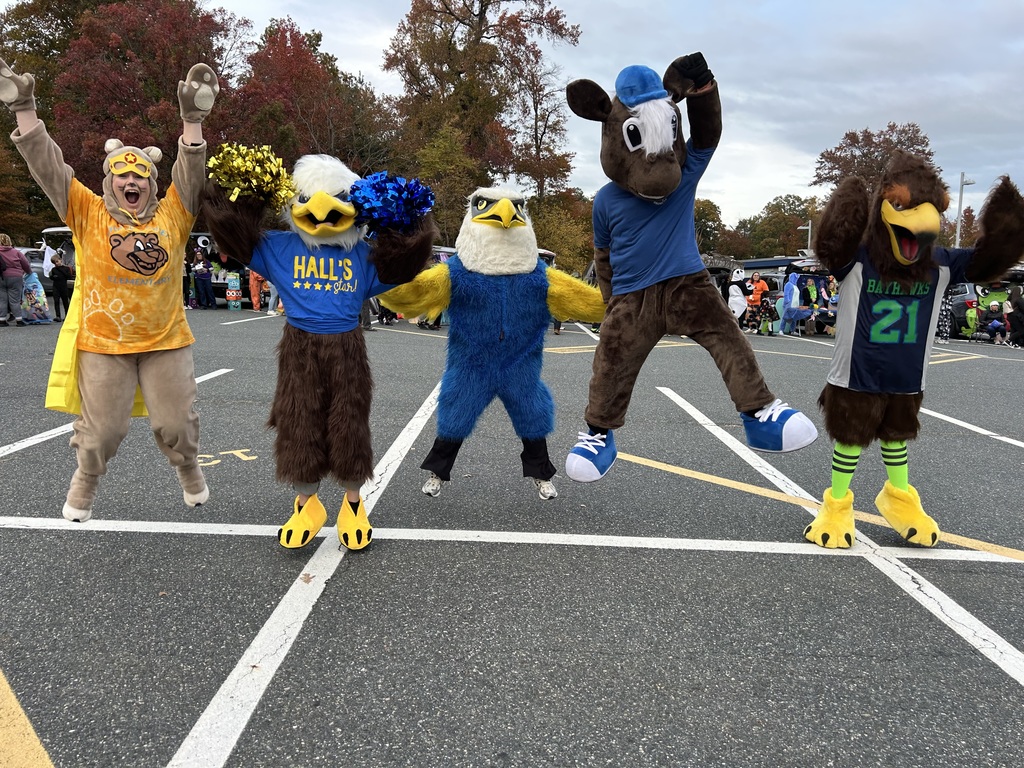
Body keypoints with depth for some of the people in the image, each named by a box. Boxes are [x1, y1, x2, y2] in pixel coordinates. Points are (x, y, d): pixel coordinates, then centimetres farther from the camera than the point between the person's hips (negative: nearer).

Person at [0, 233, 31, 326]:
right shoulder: (16, 252, -2)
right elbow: (26, 265, 5)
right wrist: (29, 273, 23)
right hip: (14, 278, 0)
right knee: (15, 300, 3)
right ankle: (19, 320, 3)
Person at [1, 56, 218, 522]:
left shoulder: (171, 215, 3)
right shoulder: (89, 214, 1)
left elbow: (191, 171, -4)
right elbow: (47, 167, -5)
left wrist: (192, 118, -14)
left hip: (166, 341, 1)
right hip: (103, 343, -1)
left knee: (175, 422, 9)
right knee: (100, 428, 7)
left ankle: (189, 471, 38)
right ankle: (85, 484, 34)